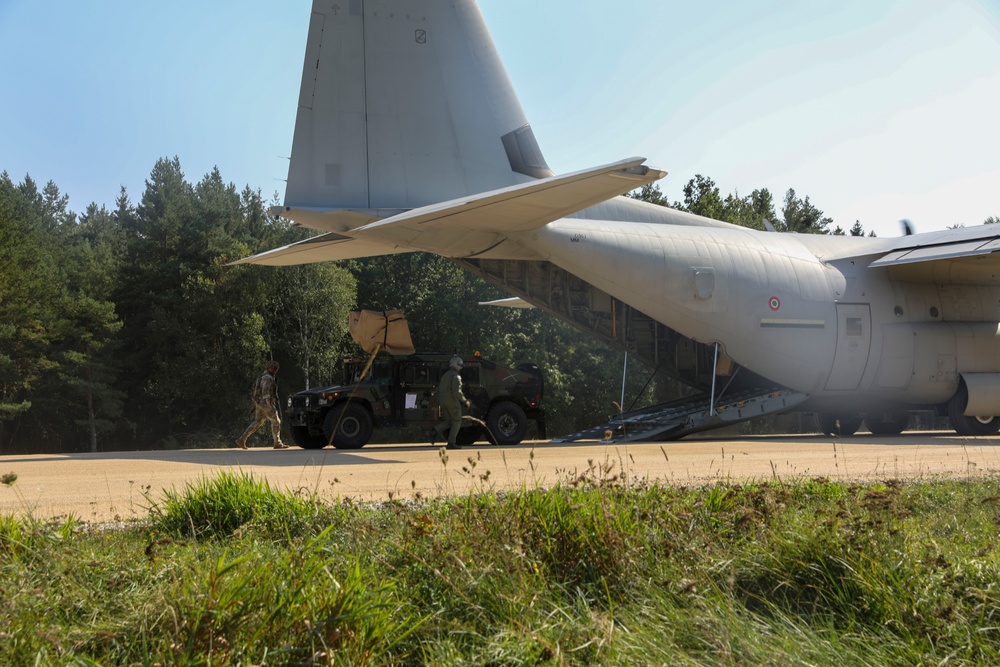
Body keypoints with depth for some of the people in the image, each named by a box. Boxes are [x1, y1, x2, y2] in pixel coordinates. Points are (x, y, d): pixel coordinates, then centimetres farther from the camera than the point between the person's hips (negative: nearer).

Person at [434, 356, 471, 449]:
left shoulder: (445, 375, 17)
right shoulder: (456, 376, -11)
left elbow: (439, 389, 19)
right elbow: (457, 391, -21)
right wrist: (465, 401, -12)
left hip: (443, 402, 8)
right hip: (452, 401, -8)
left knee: (448, 422, 15)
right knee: (457, 422, 4)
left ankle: (437, 429, -13)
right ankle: (451, 443, -1)